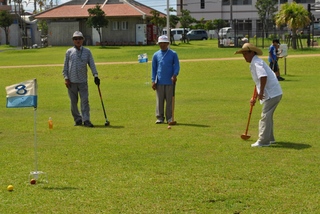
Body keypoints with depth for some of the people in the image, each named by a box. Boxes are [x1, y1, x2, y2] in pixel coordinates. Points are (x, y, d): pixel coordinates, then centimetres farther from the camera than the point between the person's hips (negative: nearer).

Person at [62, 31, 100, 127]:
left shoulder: (87, 51, 7)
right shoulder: (69, 52, 7)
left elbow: (92, 64, 1)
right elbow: (65, 67, 8)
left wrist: (95, 75, -11)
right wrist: (66, 78, -2)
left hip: (83, 81, -1)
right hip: (71, 82, 1)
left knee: (85, 100, -9)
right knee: (73, 102, 5)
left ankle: (86, 120, -9)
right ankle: (77, 119, 16)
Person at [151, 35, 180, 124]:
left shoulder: (173, 54, 4)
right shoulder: (156, 55, 9)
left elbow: (177, 66, 1)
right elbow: (154, 68, 10)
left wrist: (175, 75, -17)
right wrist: (153, 81, 3)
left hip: (170, 81, -1)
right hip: (159, 82, 1)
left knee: (169, 100, 1)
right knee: (160, 100, 4)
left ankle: (169, 118, 7)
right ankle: (160, 117, 10)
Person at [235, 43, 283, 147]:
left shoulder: (256, 63, -13)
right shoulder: (255, 63, 20)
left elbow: (263, 76, -30)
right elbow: (258, 83, 29)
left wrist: (261, 92, -25)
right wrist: (255, 97, 32)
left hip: (272, 94, -11)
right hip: (275, 93, 11)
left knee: (265, 116, -7)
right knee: (268, 116, 20)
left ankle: (263, 141, -4)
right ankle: (269, 138, 31)